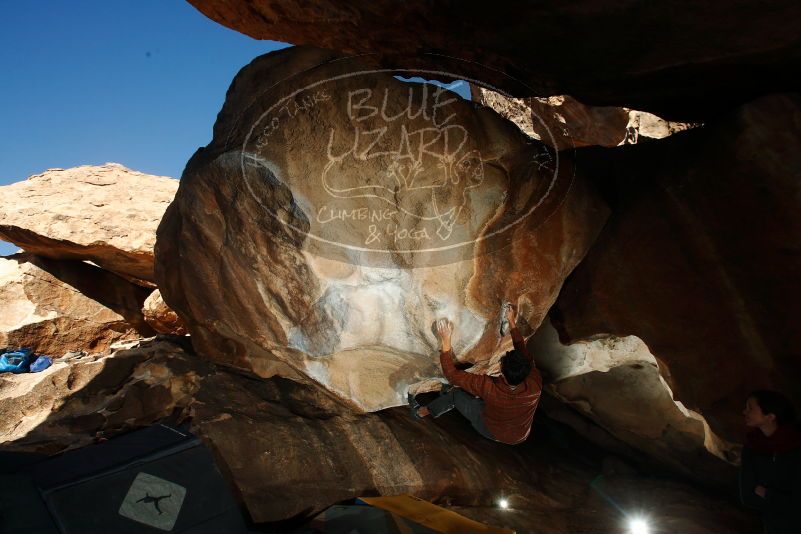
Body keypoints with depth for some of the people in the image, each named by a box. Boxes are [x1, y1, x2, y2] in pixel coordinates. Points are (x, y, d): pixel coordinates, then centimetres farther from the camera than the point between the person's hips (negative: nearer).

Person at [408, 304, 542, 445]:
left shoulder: (490, 388, -41)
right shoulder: (535, 383, -31)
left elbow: (452, 374, -31)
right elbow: (523, 350, -12)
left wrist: (446, 341, -30)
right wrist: (511, 322, -4)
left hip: (493, 433, -4)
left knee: (455, 395, 10)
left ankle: (421, 412, 31)